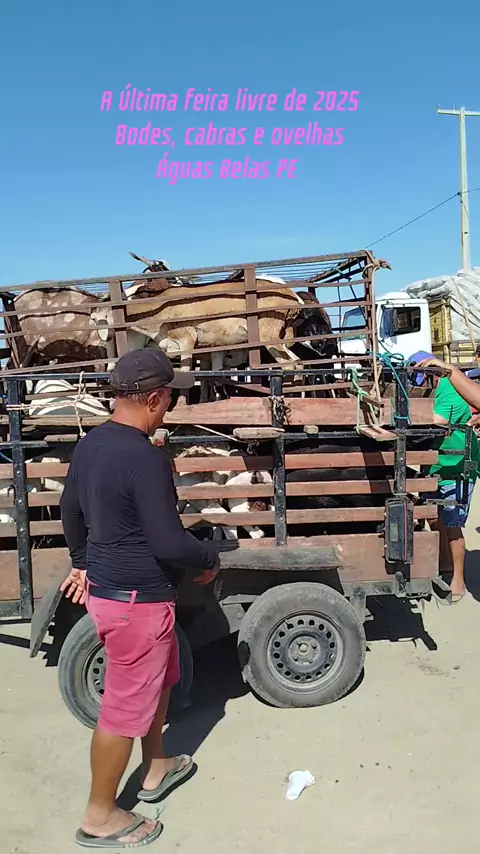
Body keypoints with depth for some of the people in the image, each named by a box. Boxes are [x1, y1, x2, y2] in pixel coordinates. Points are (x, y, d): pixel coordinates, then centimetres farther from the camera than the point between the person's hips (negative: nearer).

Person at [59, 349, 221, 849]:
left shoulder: (90, 443, 2)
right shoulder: (146, 458, -26)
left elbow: (70, 509, 15)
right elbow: (168, 542, -26)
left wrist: (81, 562, 28)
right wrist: (210, 559, -7)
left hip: (104, 584, 9)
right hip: (135, 598, -9)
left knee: (158, 679, 27)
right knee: (125, 705, 8)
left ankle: (157, 768, 45)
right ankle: (100, 817, 27)